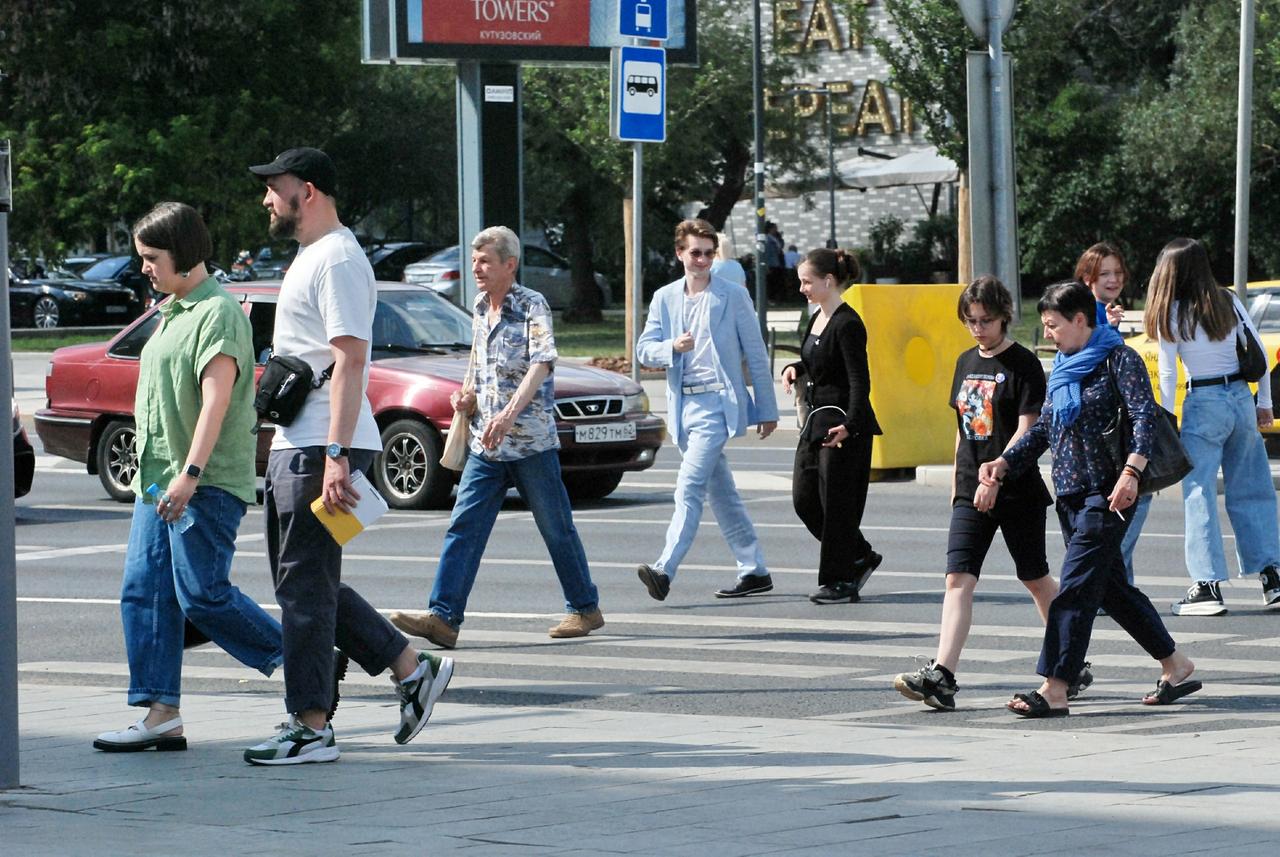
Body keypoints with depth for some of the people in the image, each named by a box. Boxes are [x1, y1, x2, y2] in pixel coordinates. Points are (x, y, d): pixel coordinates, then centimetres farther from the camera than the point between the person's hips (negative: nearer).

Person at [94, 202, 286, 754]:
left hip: (207, 485, -10)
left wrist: (190, 473, -29)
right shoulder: (172, 312, 19)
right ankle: (161, 715, 1)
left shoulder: (217, 311, -11)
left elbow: (216, 399, -21)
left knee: (203, 596, -11)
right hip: (157, 482, 10)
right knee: (143, 593, 2)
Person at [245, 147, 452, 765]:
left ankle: (311, 727, -4)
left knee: (305, 586, -8)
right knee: (305, 584, 13)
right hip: (295, 445, 11)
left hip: (321, 449, -11)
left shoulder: (337, 259, -13)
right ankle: (412, 670, 16)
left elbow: (350, 360, -22)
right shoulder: (310, 257, 21)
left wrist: (335, 456, -28)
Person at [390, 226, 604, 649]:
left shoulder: (531, 306, -9)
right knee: (463, 527, -5)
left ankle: (585, 609, 20)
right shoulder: (479, 311, 12)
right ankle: (443, 617, -11)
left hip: (531, 440, -6)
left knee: (557, 529, 5)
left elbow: (541, 364, -23)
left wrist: (510, 414, -36)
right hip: (485, 444, 6)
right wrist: (469, 398, 6)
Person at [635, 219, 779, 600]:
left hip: (717, 402, -6)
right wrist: (673, 347, -16)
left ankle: (665, 569, -27)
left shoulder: (733, 297, -1)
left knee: (689, 485, -17)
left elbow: (755, 354, 1)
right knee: (720, 491, 11)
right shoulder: (665, 298, 11)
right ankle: (754, 571, 19)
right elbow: (644, 349, 7)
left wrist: (767, 410, 0)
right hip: (683, 406, 6)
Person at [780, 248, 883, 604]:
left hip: (844, 425, -9)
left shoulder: (847, 324, -16)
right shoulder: (817, 319, 12)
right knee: (804, 499, 8)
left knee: (837, 503, -3)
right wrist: (795, 369, 5)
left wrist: (849, 424, -32)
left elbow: (859, 381, -21)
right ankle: (860, 557, 22)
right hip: (817, 421, 10)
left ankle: (839, 580, 6)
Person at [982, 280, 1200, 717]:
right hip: (1070, 495, 9)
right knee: (1112, 588, 12)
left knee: (1076, 588, -12)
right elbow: (1043, 428, 21)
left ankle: (1054, 689, -14)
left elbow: (1145, 415, -16)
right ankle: (1176, 666, 23)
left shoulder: (1118, 359, -8)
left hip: (1107, 494, -9)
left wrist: (1131, 472, -28)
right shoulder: (1064, 366, 16)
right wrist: (1005, 463, 8)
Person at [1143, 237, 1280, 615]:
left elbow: (1168, 375, -7)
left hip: (1203, 406, -5)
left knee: (1199, 492, -1)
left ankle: (1207, 586, -6)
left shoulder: (1171, 315, -8)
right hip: (1242, 397, 5)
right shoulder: (1228, 302, 4)